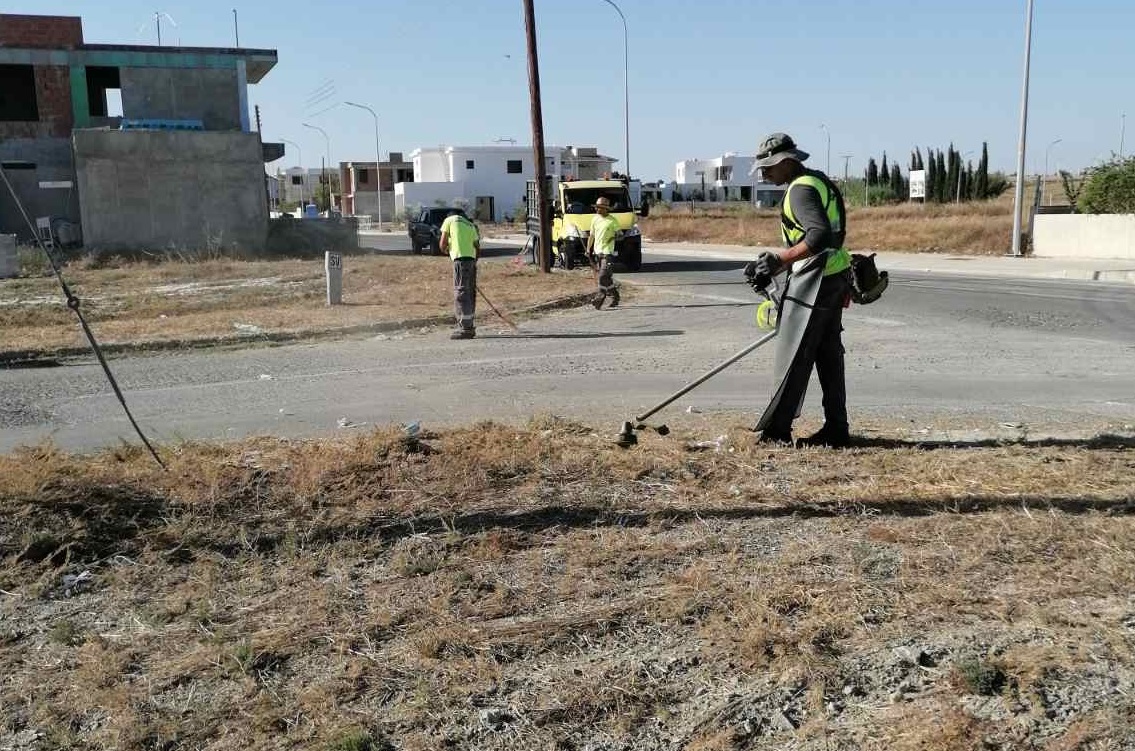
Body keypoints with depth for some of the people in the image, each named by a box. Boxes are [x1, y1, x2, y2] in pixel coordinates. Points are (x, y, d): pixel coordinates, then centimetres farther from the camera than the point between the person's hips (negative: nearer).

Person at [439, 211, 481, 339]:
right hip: (472, 259, 6)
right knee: (470, 293, 12)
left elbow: (443, 244, 2)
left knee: (461, 293, -6)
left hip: (460, 258, -6)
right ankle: (469, 327, 18)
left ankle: (465, 328, -8)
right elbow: (478, 248, 19)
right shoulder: (470, 225, 26)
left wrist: (445, 250, 22)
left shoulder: (449, 220, 10)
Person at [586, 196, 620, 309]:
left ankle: (599, 298, -11)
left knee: (603, 275, -13)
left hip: (607, 252, -6)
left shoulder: (612, 221, -6)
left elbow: (619, 234, 3)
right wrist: (588, 250, 13)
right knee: (607, 276, 11)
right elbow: (591, 236, 16)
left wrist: (615, 236, -17)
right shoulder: (595, 219, 10)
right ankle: (615, 297, 22)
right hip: (597, 251, 6)